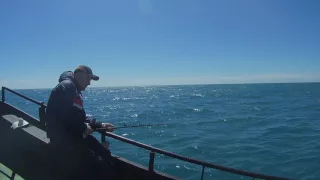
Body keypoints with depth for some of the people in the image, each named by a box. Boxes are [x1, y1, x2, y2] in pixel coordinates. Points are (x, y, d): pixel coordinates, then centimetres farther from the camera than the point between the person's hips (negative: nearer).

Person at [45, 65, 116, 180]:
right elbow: (64, 115, -24)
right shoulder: (66, 86, -12)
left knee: (105, 154, 1)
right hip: (61, 136, -10)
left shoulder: (77, 91, 20)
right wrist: (83, 127, -13)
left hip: (74, 134, 10)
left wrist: (100, 125, 8)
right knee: (94, 162, -21)